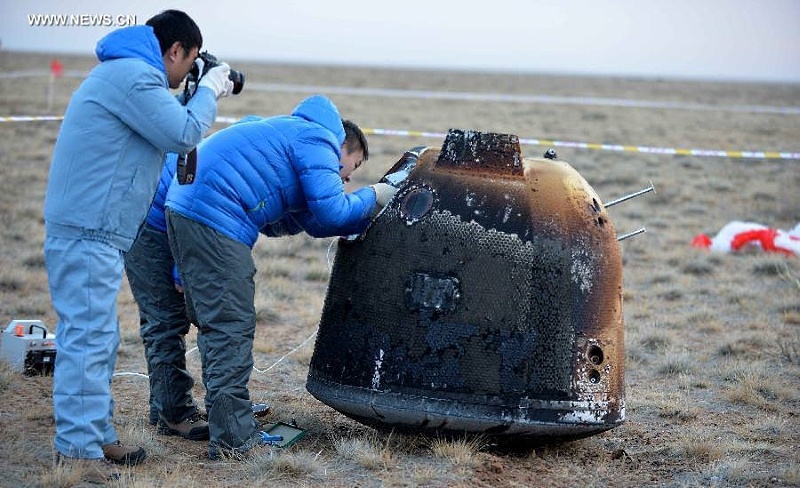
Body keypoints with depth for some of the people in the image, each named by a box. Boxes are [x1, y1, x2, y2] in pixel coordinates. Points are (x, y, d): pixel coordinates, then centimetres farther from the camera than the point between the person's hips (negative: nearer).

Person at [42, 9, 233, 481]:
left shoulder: (120, 73, 21)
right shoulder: (134, 76, -15)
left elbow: (163, 125, 26)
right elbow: (183, 135, -16)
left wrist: (200, 96, 16)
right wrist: (209, 89, -2)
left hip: (90, 232, 11)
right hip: (88, 233, -11)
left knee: (99, 339, 16)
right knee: (88, 337, -10)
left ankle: (98, 435, 24)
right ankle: (78, 450, -8)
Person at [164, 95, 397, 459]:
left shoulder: (290, 132, 31)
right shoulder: (318, 141, 1)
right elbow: (332, 212, -9)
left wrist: (363, 218, 26)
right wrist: (371, 197, 9)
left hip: (184, 207, 10)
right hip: (214, 218, -10)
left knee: (215, 324, 17)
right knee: (231, 327, -8)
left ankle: (225, 418, 24)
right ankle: (233, 438, -7)